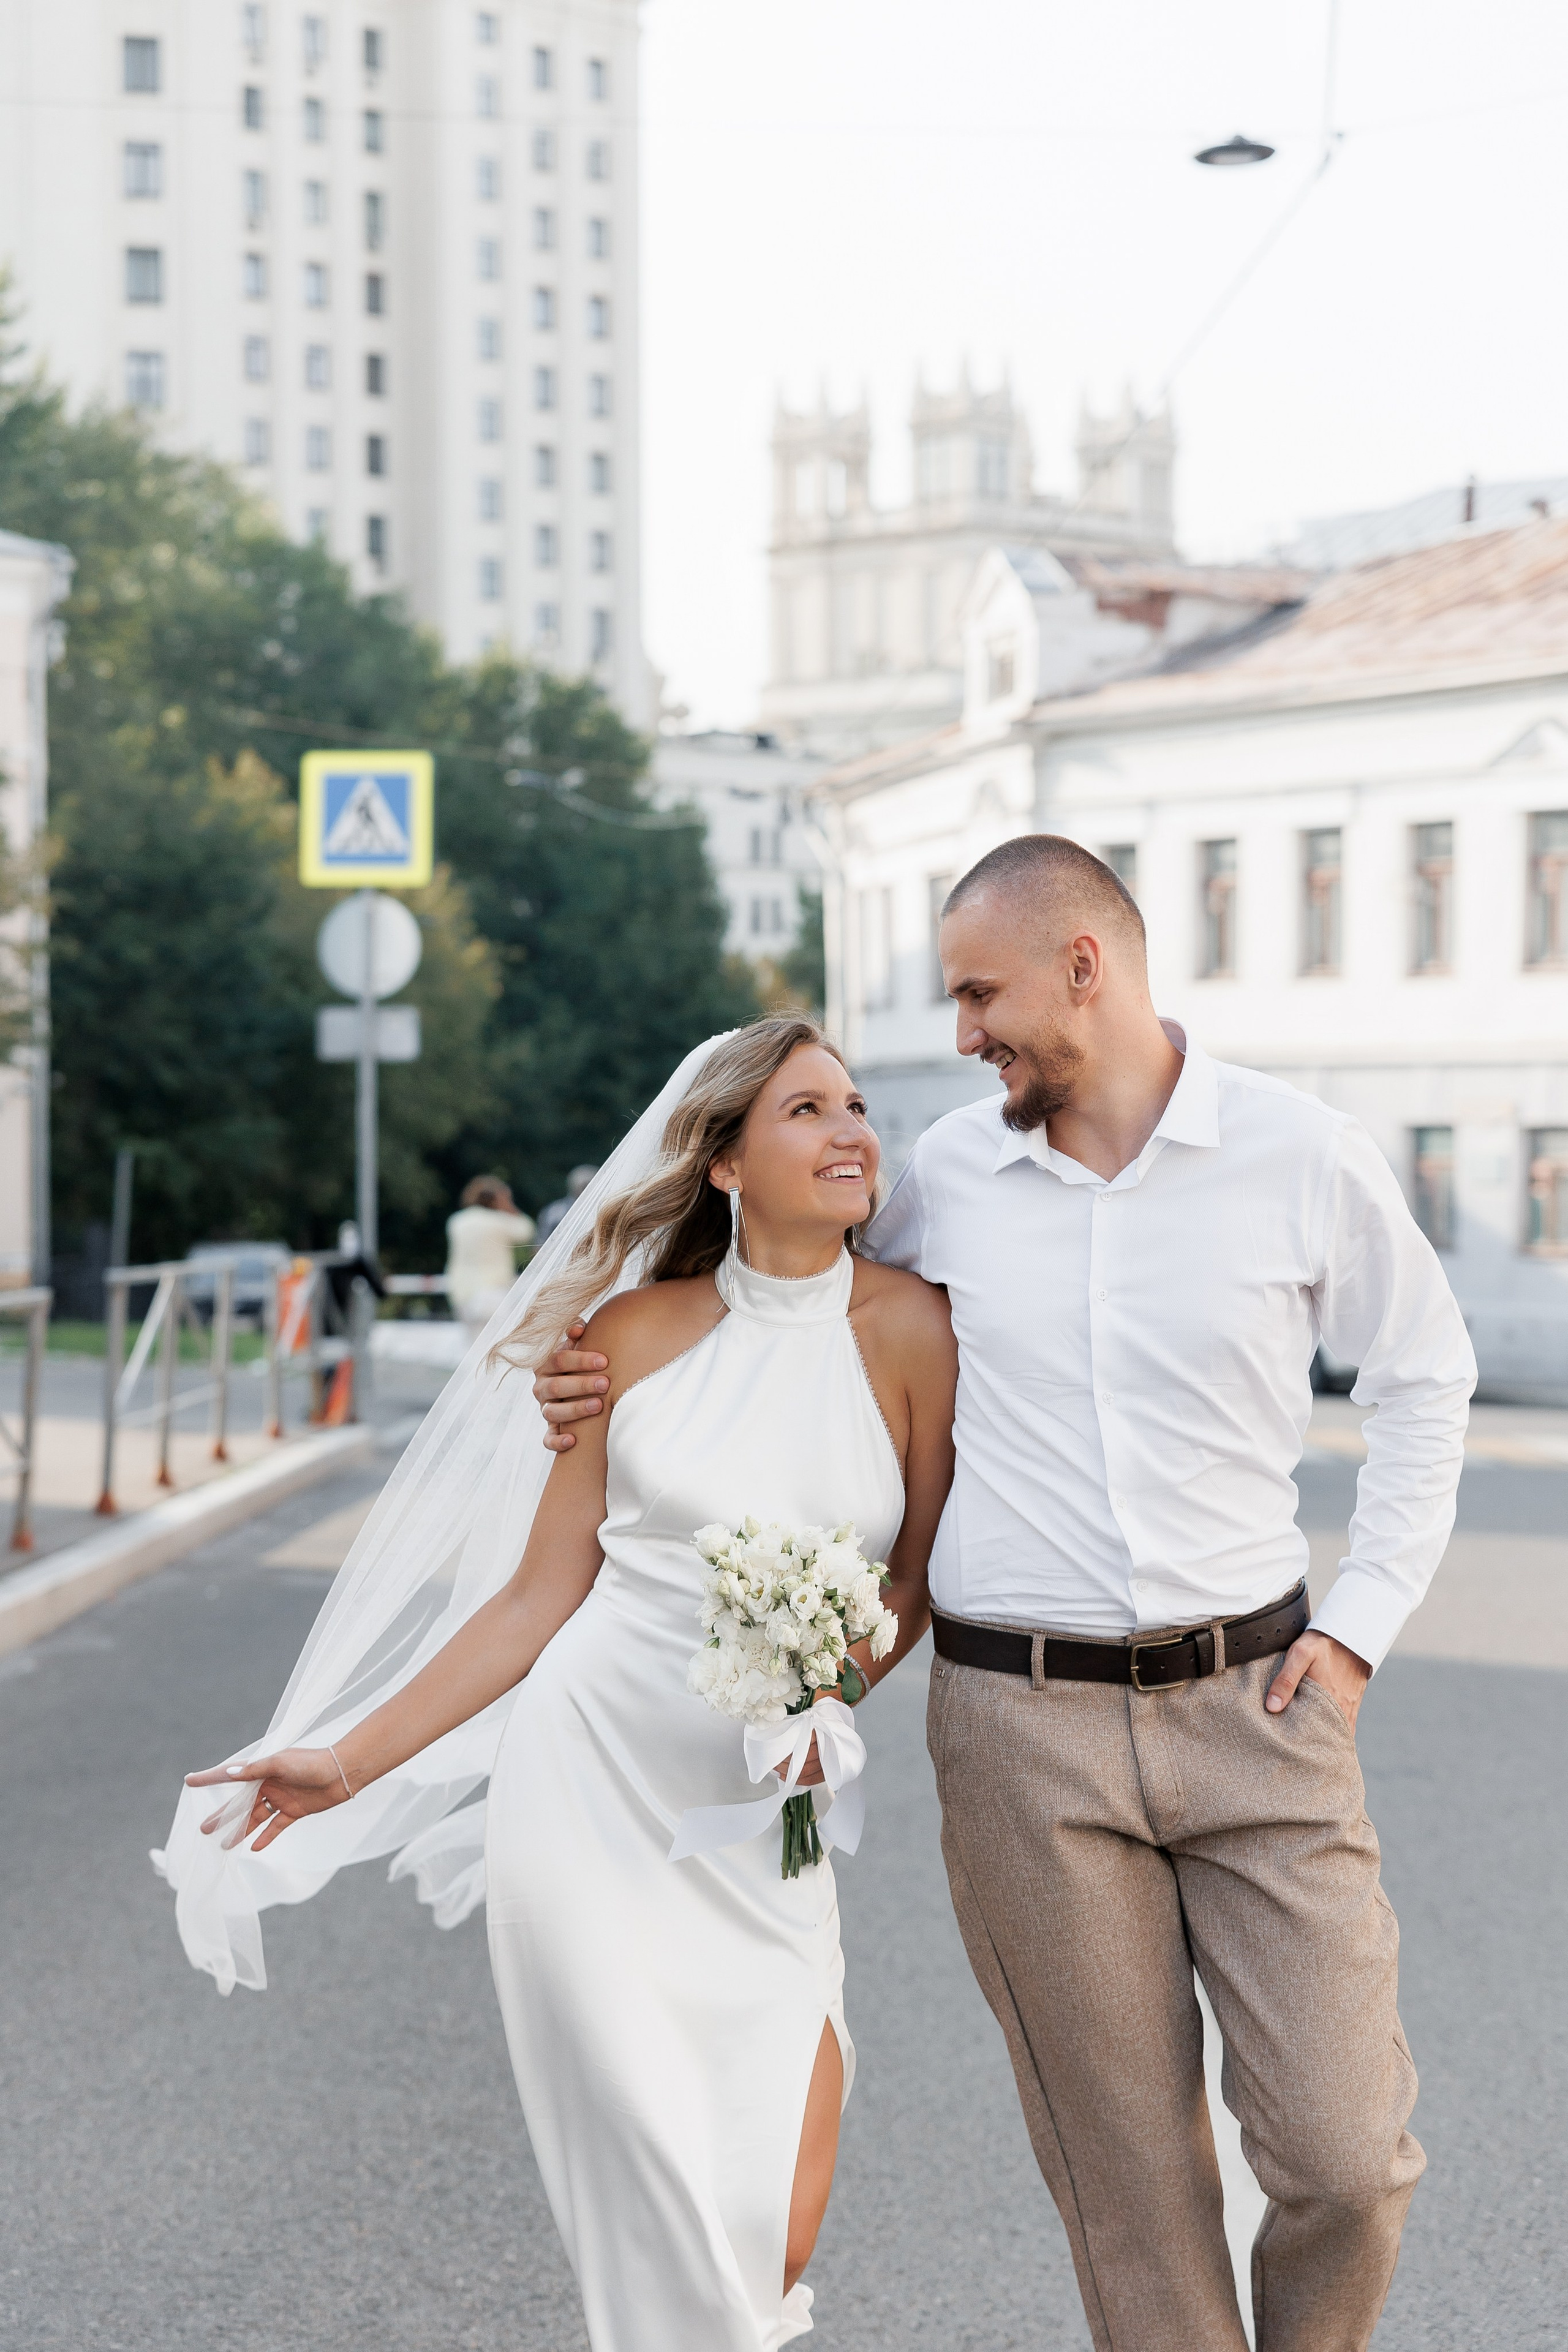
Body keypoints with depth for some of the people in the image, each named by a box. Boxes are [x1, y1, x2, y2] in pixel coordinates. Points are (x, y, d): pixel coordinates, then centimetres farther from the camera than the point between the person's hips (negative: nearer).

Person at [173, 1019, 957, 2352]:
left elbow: (919, 1583, 7)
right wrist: (353, 1759, 5)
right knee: (657, 2216, -3)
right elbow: (543, 1596, 6)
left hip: (758, 1821, 0)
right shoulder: (641, 1332, 1)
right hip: (586, 1779, 0)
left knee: (775, 2231, -3)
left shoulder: (909, 1328, -2)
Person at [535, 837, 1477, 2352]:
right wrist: (623, 1380, 5)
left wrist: (1362, 1621, 4)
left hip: (1254, 1702, -1)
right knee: (1129, 2179, 5)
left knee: (1345, 2157, -2)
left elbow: (1426, 1379, 11)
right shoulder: (944, 1178, 4)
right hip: (1023, 1729, 1)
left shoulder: (1303, 1158, -1)